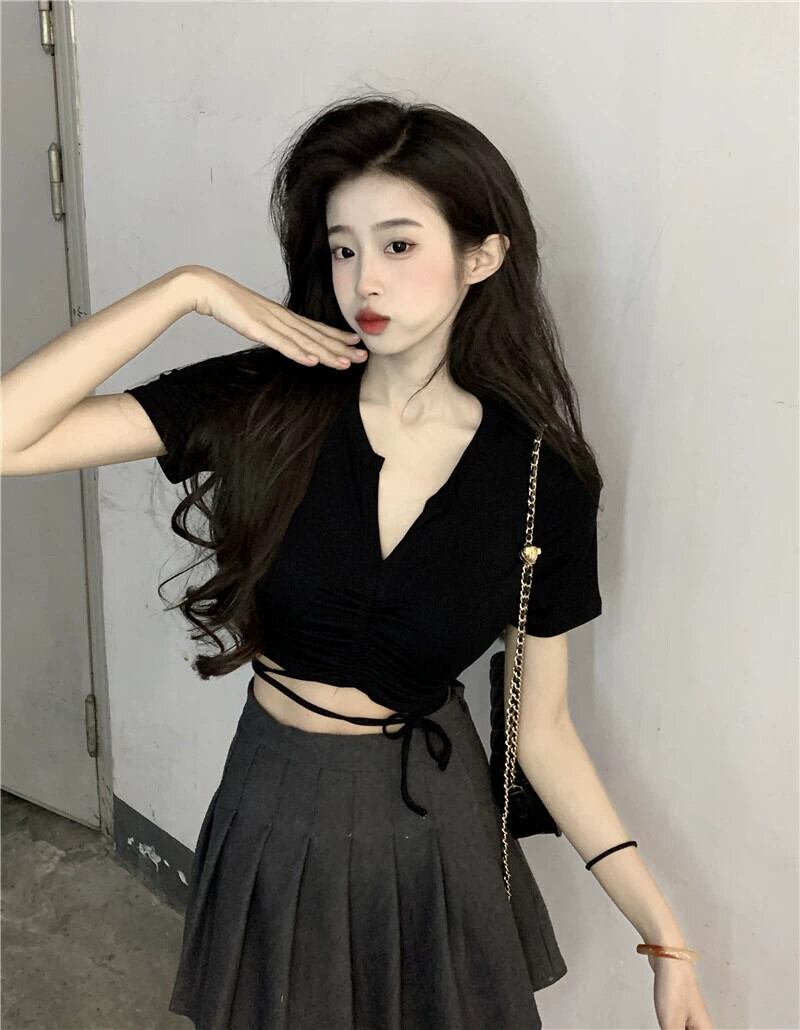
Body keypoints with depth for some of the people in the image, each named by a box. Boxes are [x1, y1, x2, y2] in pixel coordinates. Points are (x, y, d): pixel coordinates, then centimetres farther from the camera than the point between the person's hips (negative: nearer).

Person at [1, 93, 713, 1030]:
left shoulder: (541, 475, -12)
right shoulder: (263, 403, -14)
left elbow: (542, 726, -5)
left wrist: (665, 937, -7)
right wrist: (187, 289, -24)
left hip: (433, 818, 0)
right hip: (278, 813, 0)